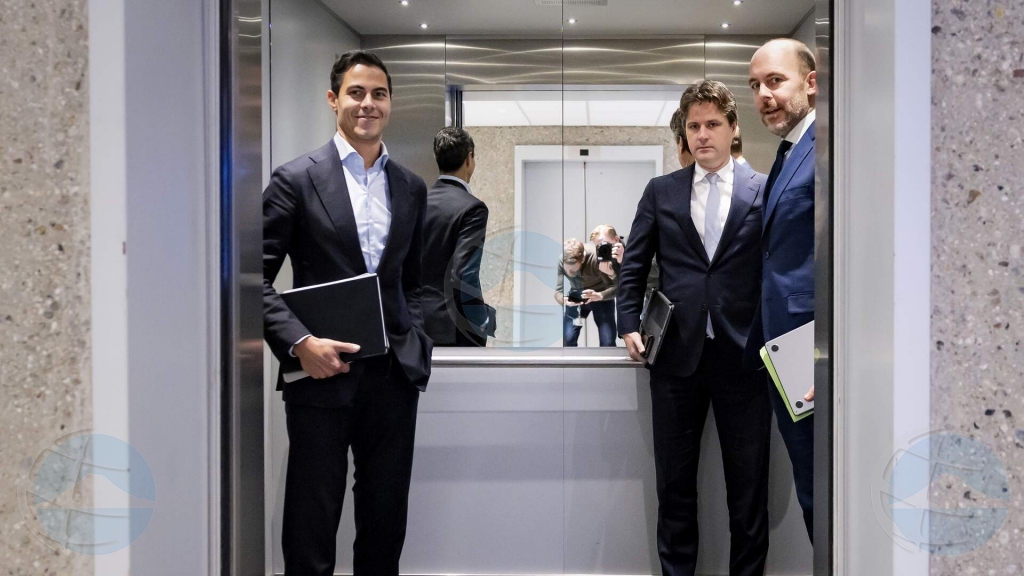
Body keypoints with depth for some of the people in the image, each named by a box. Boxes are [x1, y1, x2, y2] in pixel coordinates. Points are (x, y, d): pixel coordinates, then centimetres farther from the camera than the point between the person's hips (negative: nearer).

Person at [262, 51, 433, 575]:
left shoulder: (411, 188, 11)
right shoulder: (296, 179, -3)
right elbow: (256, 276, -5)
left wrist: (416, 340, 3)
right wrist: (300, 343, -16)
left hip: (394, 375, 4)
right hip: (323, 375, -4)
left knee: (385, 528, 13)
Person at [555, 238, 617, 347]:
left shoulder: (596, 259, -34)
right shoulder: (561, 261, -24)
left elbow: (615, 287, -32)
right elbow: (558, 290, -23)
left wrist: (599, 295, -53)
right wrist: (564, 300, -47)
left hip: (601, 298, -3)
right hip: (576, 298, 3)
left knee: (607, 342, -10)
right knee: (567, 339, -7)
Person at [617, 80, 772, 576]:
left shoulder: (766, 191, 3)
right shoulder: (660, 191, 9)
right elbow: (634, 264, 10)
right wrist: (629, 324, -1)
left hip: (743, 356, -1)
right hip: (677, 354, 2)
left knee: (748, 487, 6)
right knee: (674, 484, 10)